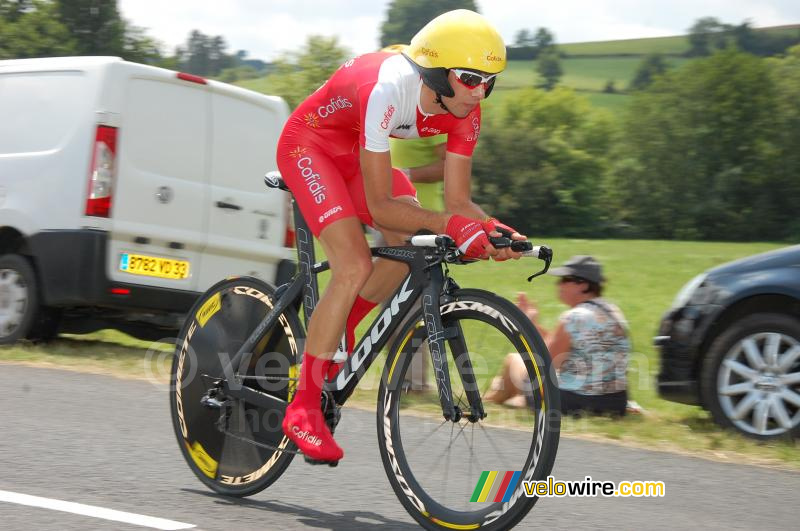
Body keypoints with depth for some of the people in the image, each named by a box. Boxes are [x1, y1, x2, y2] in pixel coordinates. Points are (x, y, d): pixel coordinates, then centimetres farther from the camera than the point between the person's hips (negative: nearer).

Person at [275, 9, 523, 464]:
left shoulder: (465, 111, -18)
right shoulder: (385, 91, -39)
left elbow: (458, 199, -14)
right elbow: (380, 206, -37)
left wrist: (490, 229, -34)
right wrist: (448, 223, -49)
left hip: (355, 150, 7)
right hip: (310, 145, -7)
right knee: (355, 268, -21)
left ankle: (335, 336, 11)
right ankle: (303, 409, -12)